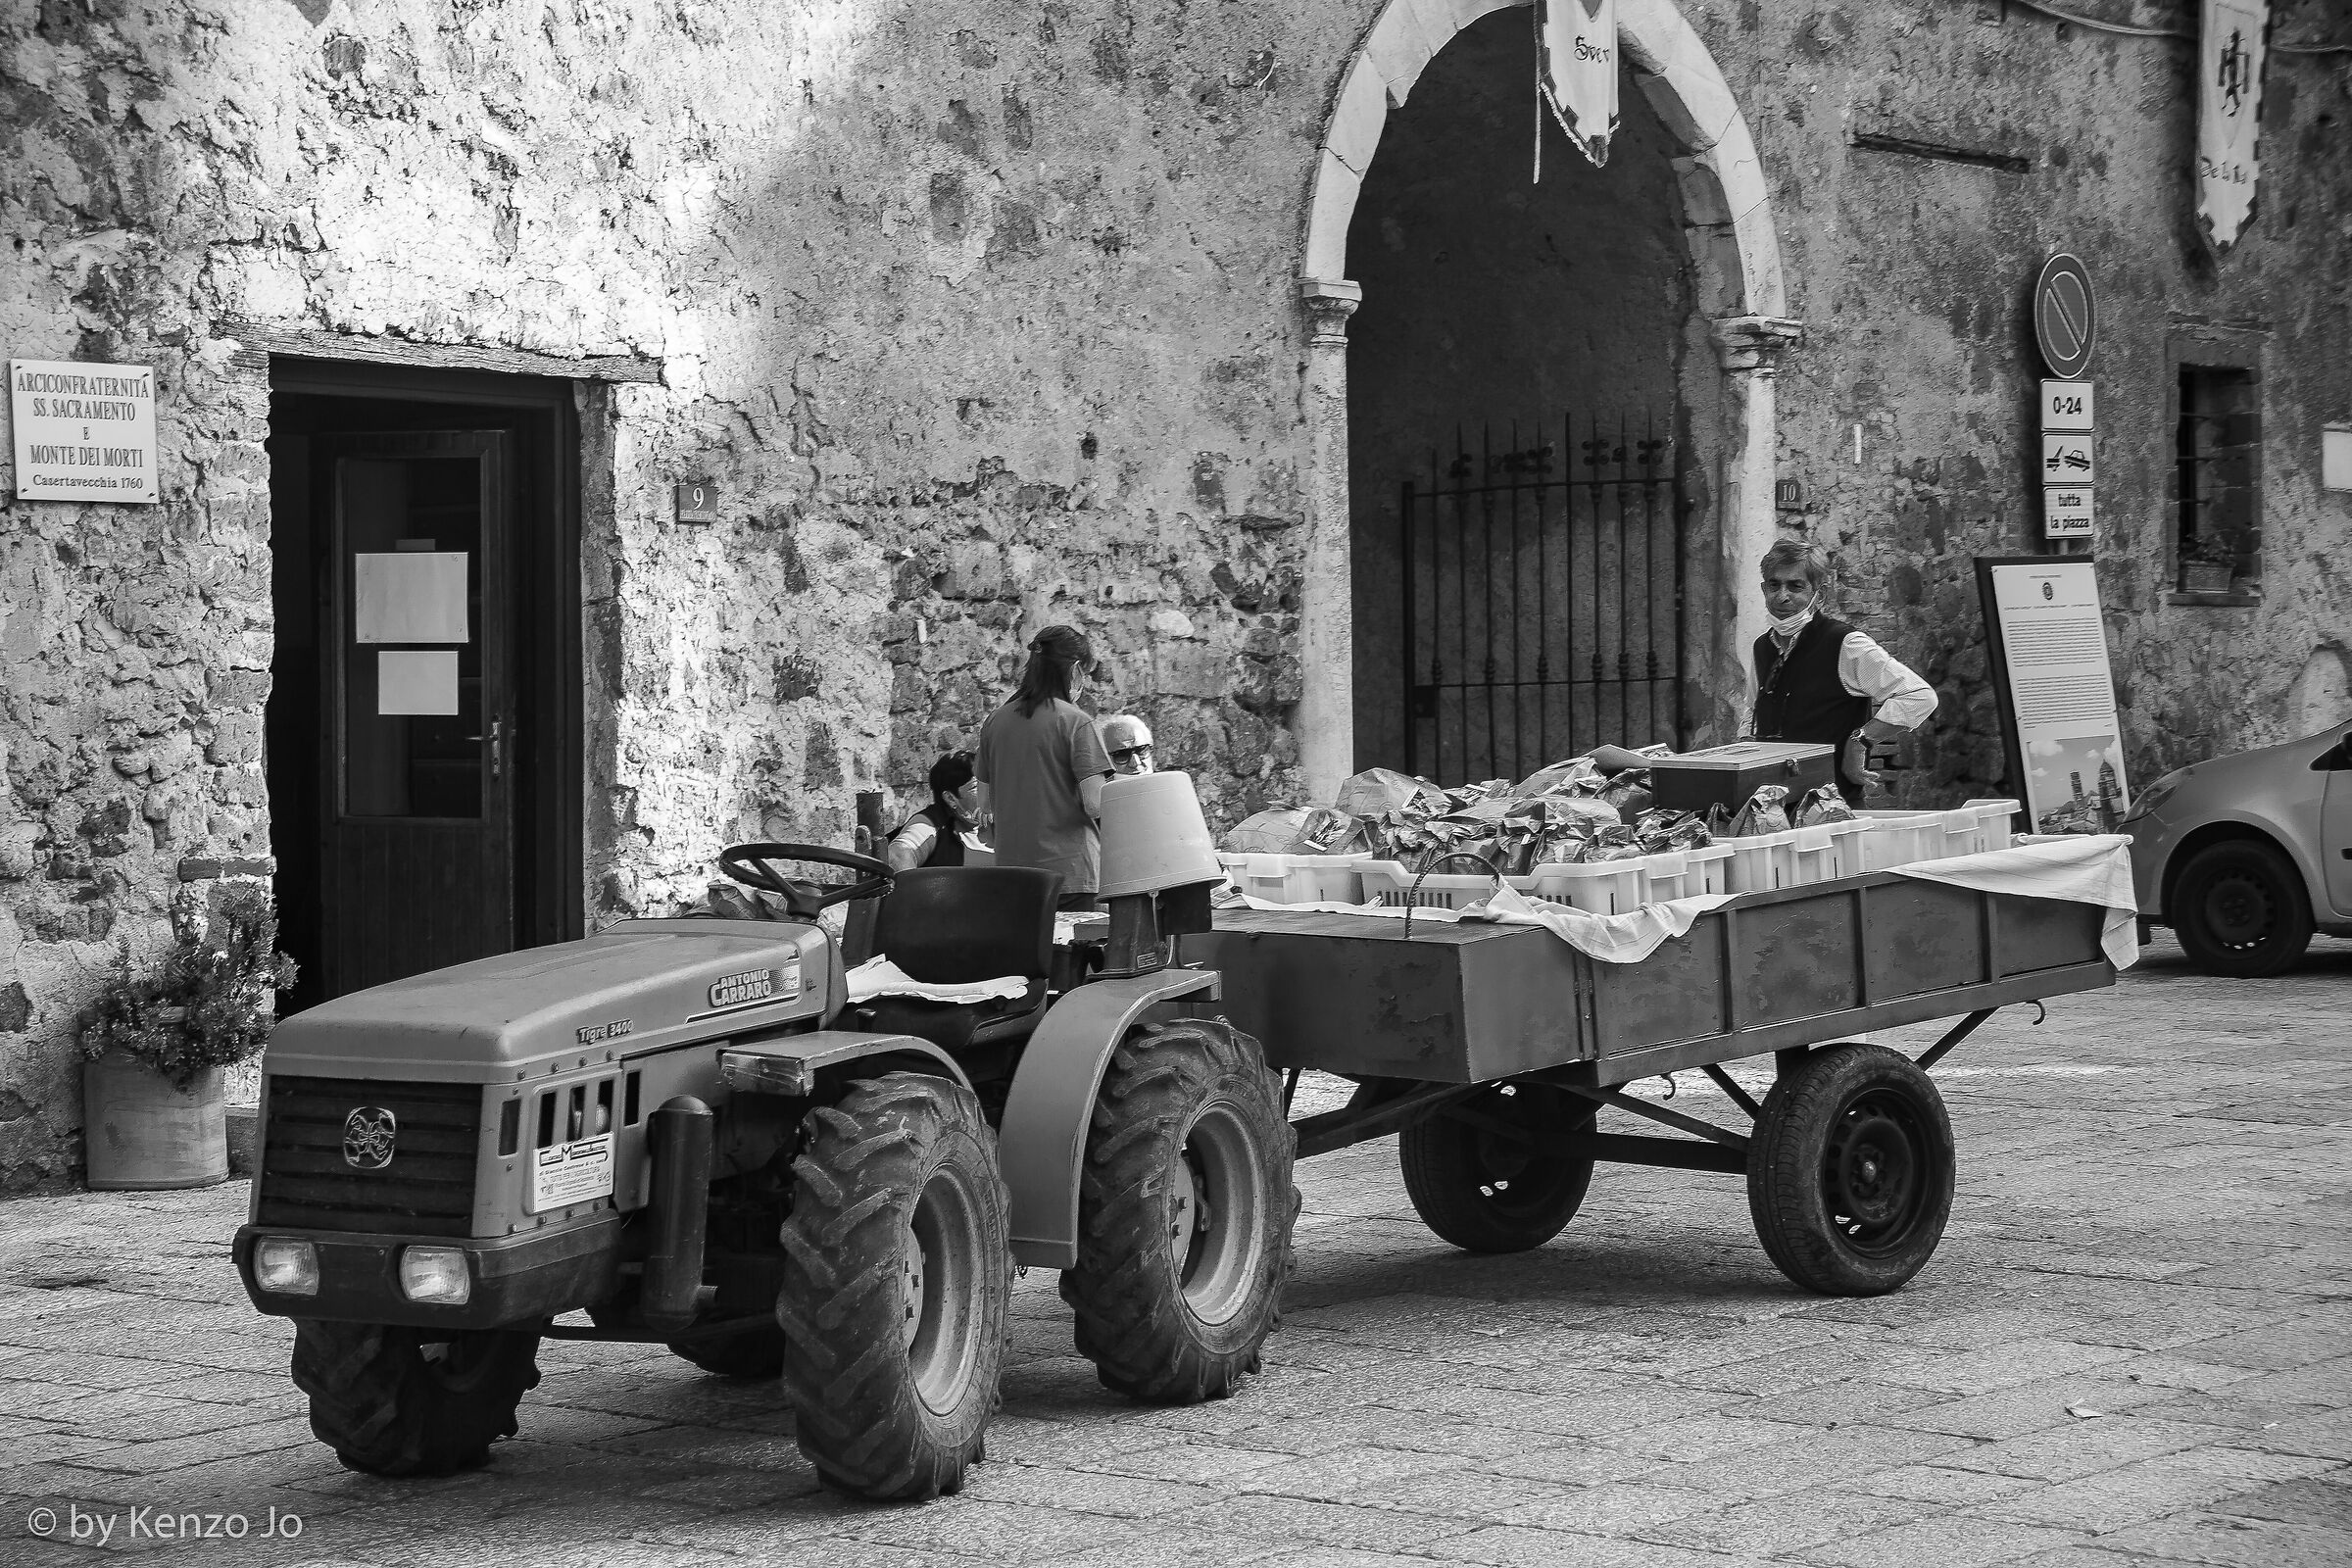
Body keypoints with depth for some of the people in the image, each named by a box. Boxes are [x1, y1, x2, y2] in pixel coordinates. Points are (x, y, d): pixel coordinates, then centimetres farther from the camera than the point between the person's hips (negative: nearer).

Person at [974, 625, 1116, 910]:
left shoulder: (995, 721, 9)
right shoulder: (1076, 721, -8)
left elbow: (985, 806, 12)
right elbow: (1095, 804, -13)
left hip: (1011, 868, 6)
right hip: (1070, 871, -5)